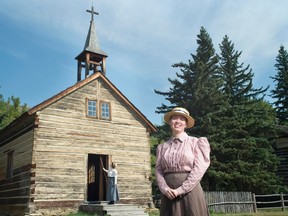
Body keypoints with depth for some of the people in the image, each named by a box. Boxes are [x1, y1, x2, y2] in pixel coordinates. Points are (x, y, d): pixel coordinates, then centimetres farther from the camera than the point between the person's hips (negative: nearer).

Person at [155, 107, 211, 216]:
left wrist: (181, 189, -13)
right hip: (169, 194, 3)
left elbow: (199, 168, -7)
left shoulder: (194, 142, 1)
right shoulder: (162, 146, 11)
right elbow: (158, 170, 6)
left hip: (190, 191, -2)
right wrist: (164, 188, -11)